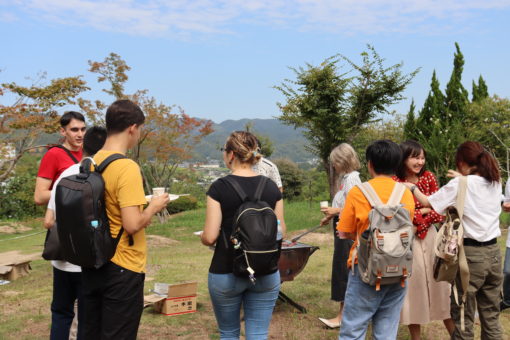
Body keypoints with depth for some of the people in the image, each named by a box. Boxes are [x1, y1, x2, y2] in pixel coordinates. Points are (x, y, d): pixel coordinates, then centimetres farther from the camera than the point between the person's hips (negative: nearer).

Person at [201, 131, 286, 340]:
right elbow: (280, 233, 3)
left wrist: (203, 237, 9)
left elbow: (210, 237, -13)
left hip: (226, 272, -2)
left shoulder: (219, 188, -11)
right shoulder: (271, 187, -1)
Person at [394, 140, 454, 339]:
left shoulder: (428, 177, 3)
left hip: (429, 237, 3)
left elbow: (439, 211, 0)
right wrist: (425, 209, -13)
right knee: (413, 287, 4)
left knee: (440, 285, 8)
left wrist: (419, 222, -14)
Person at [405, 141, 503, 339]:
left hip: (470, 253, -6)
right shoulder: (495, 183, 7)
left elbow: (427, 203, -4)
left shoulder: (460, 185, -10)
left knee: (464, 318, 5)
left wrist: (412, 187, 12)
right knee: (491, 318, 14)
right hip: (493, 252, 6)